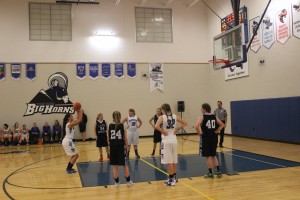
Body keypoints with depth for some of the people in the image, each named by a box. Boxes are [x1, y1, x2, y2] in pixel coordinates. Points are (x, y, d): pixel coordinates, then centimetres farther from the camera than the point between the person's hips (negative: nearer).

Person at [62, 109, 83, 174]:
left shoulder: (70, 123, 10)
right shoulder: (70, 124, -19)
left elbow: (78, 120, 21)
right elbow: (80, 120, -23)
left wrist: (78, 113, 11)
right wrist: (80, 112, -13)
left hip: (67, 141, 10)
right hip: (68, 142, -10)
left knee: (74, 155, 22)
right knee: (76, 155, -3)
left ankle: (69, 168, 26)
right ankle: (69, 169, 0)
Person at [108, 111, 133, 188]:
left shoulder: (110, 126, -2)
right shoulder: (122, 126, -5)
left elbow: (108, 139, 1)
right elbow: (125, 138, -4)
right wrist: (127, 147, 5)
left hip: (113, 147, 1)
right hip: (121, 147, -1)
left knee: (115, 165, 9)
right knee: (124, 164, 11)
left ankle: (117, 182, 14)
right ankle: (128, 181, 17)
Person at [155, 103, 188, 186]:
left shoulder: (162, 117, -11)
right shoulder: (175, 116, 4)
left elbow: (156, 126, -28)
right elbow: (185, 123, 8)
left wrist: (162, 131, -13)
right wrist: (177, 129, 6)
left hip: (166, 141, -5)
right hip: (174, 140, 6)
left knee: (169, 161, 0)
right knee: (173, 160, 17)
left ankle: (171, 180, 6)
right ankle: (174, 177, 29)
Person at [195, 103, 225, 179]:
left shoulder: (202, 117, -9)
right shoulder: (214, 117, 7)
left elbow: (196, 126, -23)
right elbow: (222, 125, 9)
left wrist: (199, 133, -8)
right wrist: (216, 131, 9)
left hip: (206, 138, -5)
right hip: (214, 138, 5)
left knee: (208, 156, 5)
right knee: (213, 155, 18)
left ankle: (210, 173, 10)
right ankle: (218, 171, 16)